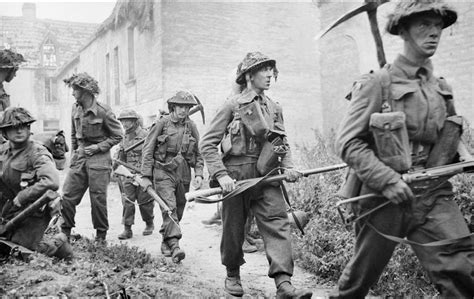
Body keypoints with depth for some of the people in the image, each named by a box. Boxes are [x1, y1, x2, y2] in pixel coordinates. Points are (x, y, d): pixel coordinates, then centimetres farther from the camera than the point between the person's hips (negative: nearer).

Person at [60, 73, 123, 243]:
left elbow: (118, 136, -6)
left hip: (99, 159, -5)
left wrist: (98, 147, -12)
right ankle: (65, 231, 15)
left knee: (98, 198, 1)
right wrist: (74, 151, 13)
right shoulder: (76, 109, 7)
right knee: (67, 195, 1)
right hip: (79, 158, 6)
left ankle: (101, 235, 17)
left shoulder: (103, 112, -12)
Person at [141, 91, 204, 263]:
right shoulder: (162, 123, -3)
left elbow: (198, 153, 14)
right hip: (163, 172, -4)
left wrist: (199, 173, 2)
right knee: (169, 208, -16)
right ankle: (174, 245, -22)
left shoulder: (191, 127, 8)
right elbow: (148, 149, -2)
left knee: (178, 209, 10)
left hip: (183, 174, 4)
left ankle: (165, 242, 26)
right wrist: (146, 175, -6)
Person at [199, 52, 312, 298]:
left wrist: (287, 166, -1)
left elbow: (282, 143, 18)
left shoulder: (274, 108, 11)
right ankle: (232, 274, 33)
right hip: (236, 176, -3)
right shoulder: (232, 105, -4)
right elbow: (207, 143, -7)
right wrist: (221, 175, -17)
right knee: (233, 229, 9)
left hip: (266, 176, 4)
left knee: (277, 223, -10)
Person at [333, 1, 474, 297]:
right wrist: (387, 179, -19)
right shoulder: (377, 83, -8)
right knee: (362, 275, 13)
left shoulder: (441, 88, 10)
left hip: (434, 195, 5)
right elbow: (348, 142, -12)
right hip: (384, 196, -4)